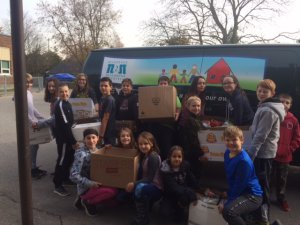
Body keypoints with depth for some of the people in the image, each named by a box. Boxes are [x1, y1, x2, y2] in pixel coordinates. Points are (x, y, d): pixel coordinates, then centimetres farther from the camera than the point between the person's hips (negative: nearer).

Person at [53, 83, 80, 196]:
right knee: (62, 160, 0)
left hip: (67, 136, 10)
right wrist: (73, 141, -22)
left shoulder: (67, 103, 10)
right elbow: (65, 125, -23)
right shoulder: (60, 105, -20)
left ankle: (65, 178, 40)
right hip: (63, 137, -9)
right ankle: (57, 185, 12)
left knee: (69, 158, 21)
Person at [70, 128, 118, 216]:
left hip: (97, 184, 8)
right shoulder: (81, 154, -19)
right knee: (113, 191, -27)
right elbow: (73, 175, -23)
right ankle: (87, 201, 0)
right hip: (86, 188, -8)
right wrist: (90, 183, -28)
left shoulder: (97, 150, 4)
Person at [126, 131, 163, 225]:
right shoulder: (143, 156, 8)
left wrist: (134, 184, -29)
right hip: (146, 185, 9)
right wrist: (133, 183, -5)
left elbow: (150, 178, -22)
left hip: (156, 188, -9)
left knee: (140, 188, -36)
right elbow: (141, 175, 10)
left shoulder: (154, 156, -18)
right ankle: (147, 206, 17)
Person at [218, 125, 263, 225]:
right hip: (238, 192, 9)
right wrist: (229, 194, 14)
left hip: (252, 195, -9)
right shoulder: (227, 153, -1)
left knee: (228, 211, -31)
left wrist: (227, 203, -18)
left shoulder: (244, 161, -26)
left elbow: (239, 186, -22)